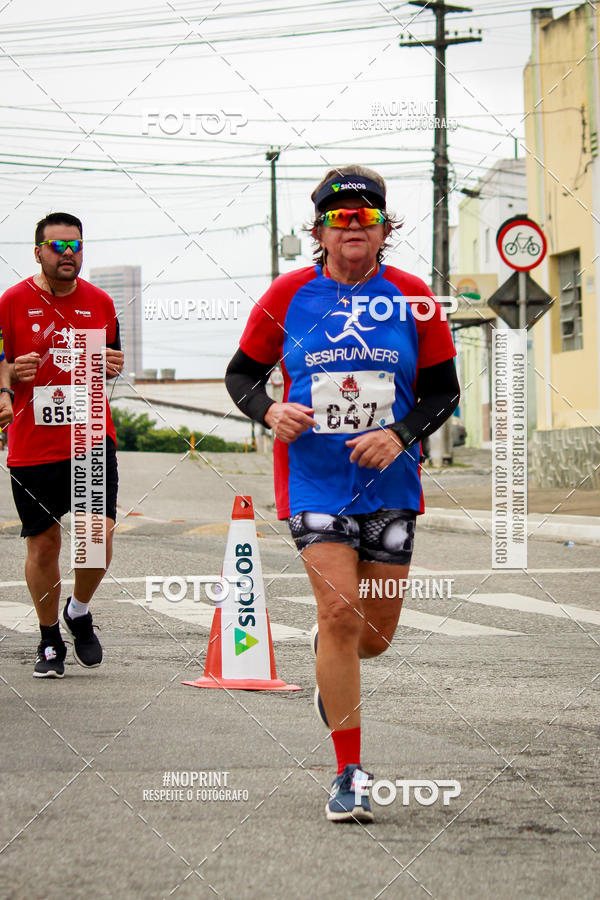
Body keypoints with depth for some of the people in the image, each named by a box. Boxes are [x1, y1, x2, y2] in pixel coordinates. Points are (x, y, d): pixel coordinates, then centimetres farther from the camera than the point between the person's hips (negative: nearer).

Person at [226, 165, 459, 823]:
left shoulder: (413, 299, 1)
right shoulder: (288, 295, -1)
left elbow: (442, 389, 7)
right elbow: (241, 374, 8)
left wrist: (401, 435, -11)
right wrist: (270, 411, -13)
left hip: (389, 483, 2)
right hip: (313, 481, -2)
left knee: (375, 635, 7)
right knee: (340, 612, -16)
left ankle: (329, 660, 46)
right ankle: (349, 772, -6)